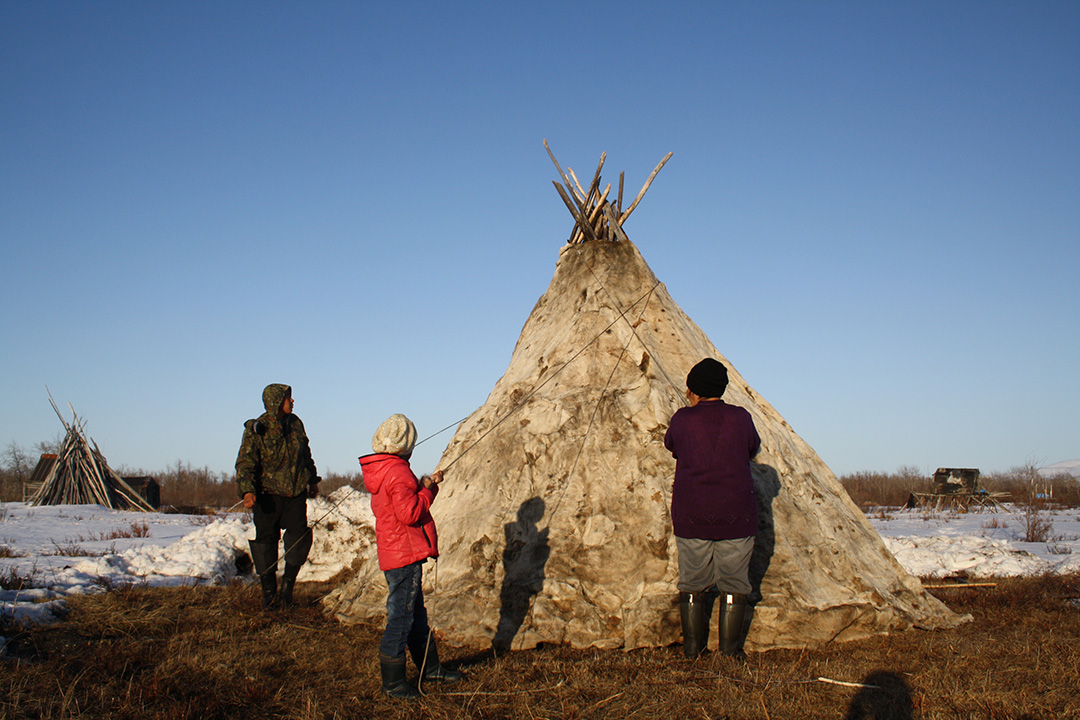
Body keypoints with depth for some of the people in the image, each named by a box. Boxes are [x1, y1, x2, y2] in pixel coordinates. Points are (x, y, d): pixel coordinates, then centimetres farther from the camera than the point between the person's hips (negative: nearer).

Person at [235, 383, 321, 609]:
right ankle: (269, 592, 14)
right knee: (266, 539, 2)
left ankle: (288, 584, 7)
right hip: (268, 495, -3)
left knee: (300, 536, -9)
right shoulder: (256, 429, -6)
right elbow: (245, 463, -12)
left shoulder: (295, 423, 9)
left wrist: (312, 480, 29)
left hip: (296, 493, 3)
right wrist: (247, 491, -26)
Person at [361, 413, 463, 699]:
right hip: (405, 556, -10)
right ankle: (393, 681, 6)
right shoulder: (398, 472, -20)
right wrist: (427, 490, -11)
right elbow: (410, 513, -24)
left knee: (416, 613, 19)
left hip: (393, 554, 10)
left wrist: (425, 484, 7)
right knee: (401, 616, -2)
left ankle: (430, 668, 31)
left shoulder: (380, 471, 11)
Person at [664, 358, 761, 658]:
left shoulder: (683, 418, -5)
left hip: (691, 515, 0)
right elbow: (752, 449, 15)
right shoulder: (741, 417, -2)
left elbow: (671, 444, 15)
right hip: (736, 515, 0)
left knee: (692, 581, 10)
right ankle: (730, 647, 11)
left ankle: (692, 647, 13)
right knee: (733, 582, 9)